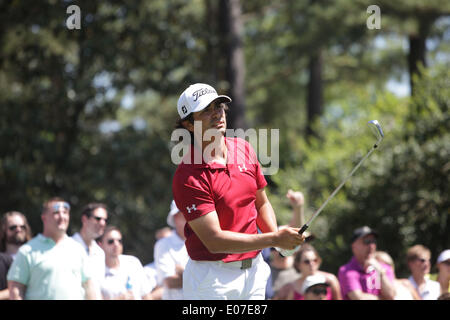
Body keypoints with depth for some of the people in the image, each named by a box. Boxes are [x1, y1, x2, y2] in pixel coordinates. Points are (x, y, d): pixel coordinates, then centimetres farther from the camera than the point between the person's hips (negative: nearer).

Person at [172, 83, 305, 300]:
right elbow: (214, 240, -20)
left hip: (253, 271, 6)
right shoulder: (187, 177, -16)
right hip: (213, 277, -6)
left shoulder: (243, 149, 6)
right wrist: (273, 240, -23)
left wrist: (276, 234, -4)